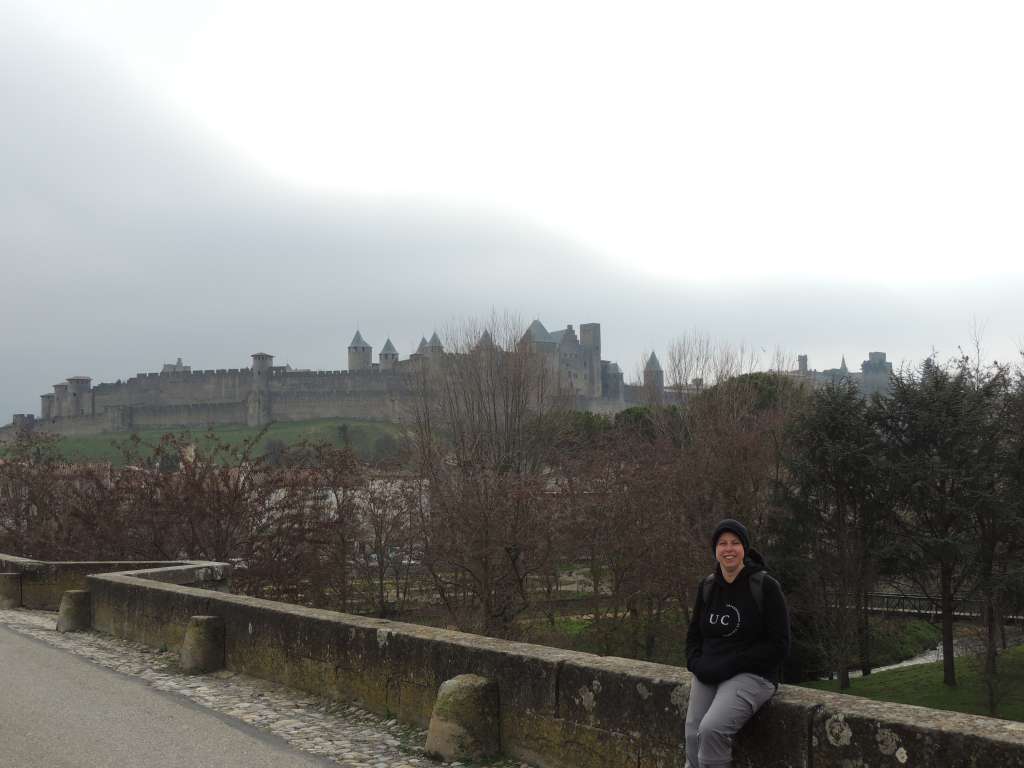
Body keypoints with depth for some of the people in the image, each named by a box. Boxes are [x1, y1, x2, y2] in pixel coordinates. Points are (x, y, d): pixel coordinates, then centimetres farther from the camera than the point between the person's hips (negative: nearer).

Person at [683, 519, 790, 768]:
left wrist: (729, 665, -15)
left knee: (711, 729, -28)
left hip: (752, 675, -5)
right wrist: (697, 664, -3)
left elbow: (778, 646, -8)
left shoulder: (765, 587, -7)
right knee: (693, 737, -12)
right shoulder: (707, 587, 9)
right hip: (708, 677, 5)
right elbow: (694, 635, 19)